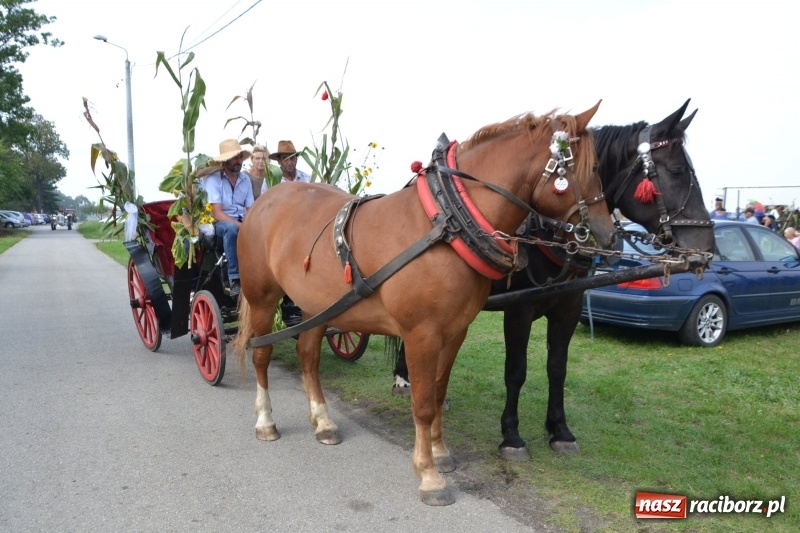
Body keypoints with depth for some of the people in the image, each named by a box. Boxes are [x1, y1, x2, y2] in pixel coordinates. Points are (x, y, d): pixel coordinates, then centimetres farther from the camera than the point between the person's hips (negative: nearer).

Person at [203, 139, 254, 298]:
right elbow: (217, 213, -17)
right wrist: (241, 226, -27)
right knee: (231, 228, -39)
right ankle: (234, 280, -35)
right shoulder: (213, 179, -9)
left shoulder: (245, 179, 9)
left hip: (241, 222, 5)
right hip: (219, 223, -5)